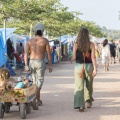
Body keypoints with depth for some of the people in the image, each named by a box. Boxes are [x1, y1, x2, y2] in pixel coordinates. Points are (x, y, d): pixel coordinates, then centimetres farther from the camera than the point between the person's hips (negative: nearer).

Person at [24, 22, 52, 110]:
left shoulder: (30, 41, 6)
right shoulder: (45, 40, -3)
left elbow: (26, 53, -3)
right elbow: (49, 53, -6)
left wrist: (26, 65, -5)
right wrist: (50, 65, 0)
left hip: (32, 62, 4)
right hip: (40, 62, -4)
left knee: (35, 82, 16)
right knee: (39, 81, -2)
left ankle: (39, 101, 25)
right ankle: (34, 99, -23)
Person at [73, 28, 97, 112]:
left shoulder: (76, 44, -4)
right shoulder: (91, 44, -3)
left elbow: (74, 58, -4)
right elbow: (93, 57, -9)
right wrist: (95, 69, -11)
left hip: (79, 66, -1)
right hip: (89, 66, 1)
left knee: (79, 86, -1)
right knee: (89, 85, 21)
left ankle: (80, 105, -12)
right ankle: (88, 101, 35)